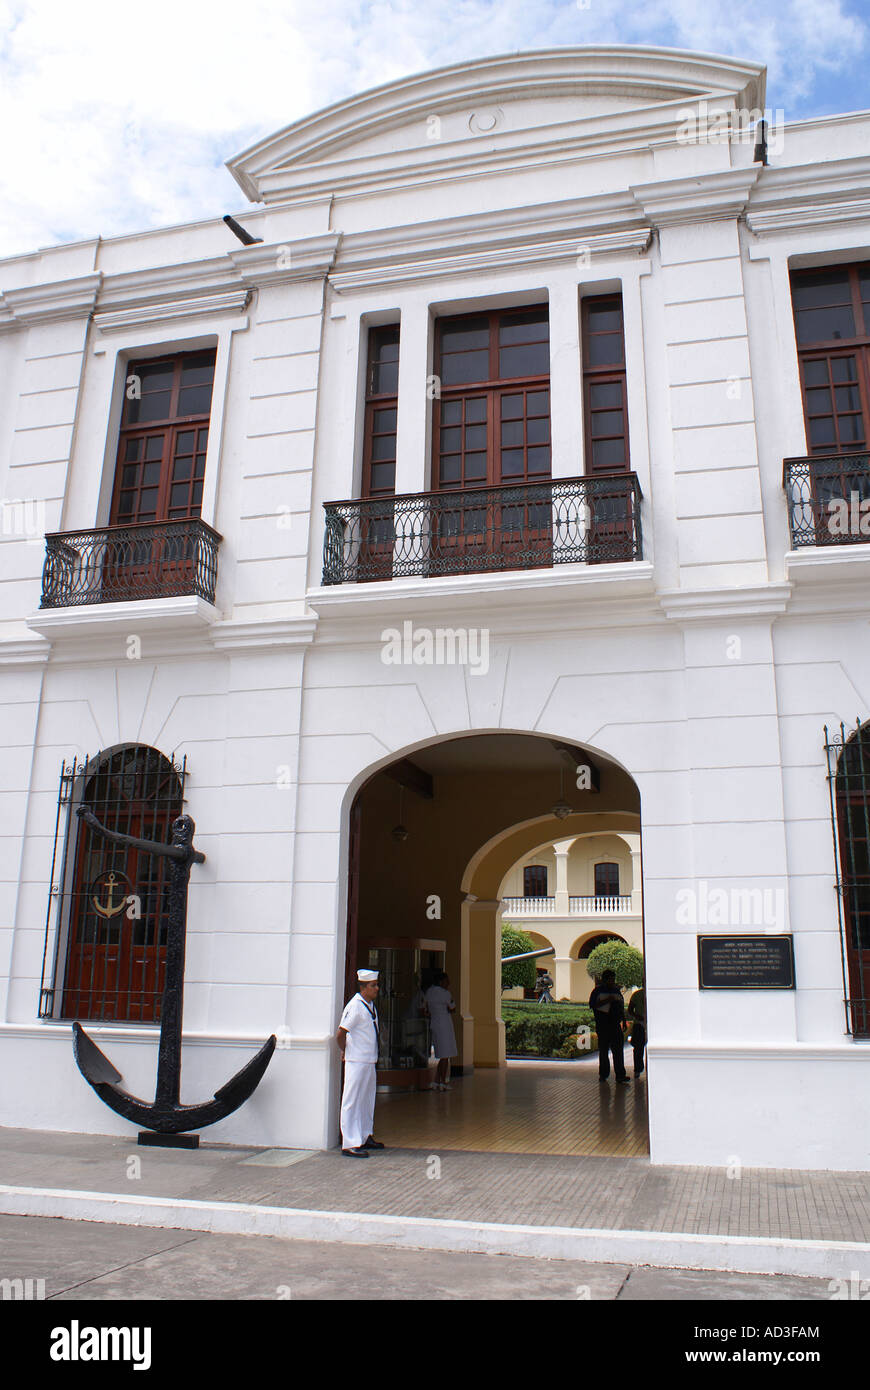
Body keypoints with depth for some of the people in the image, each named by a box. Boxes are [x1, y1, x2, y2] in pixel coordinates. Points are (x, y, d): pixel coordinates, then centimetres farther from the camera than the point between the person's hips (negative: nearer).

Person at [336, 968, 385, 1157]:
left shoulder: (370, 1005, 9)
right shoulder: (355, 1007, -19)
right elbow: (340, 1035, -22)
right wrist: (347, 1052, -6)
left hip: (370, 1062, 9)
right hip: (356, 1063, -9)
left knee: (367, 1100, 18)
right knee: (352, 1101, -4)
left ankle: (365, 1137, 31)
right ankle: (350, 1144, 0)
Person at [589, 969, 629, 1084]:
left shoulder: (616, 990, 17)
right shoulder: (597, 991, 1)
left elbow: (622, 1006, 24)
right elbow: (592, 1005, -10)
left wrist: (624, 1021, 18)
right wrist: (607, 1000, -17)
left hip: (616, 1024, 3)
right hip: (602, 1025, -3)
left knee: (618, 1050, -5)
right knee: (603, 1050, 5)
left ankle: (620, 1077, -9)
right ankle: (603, 1074, 17)